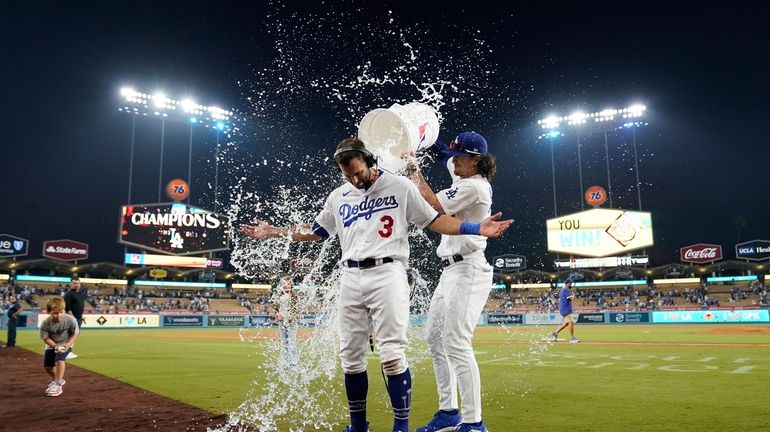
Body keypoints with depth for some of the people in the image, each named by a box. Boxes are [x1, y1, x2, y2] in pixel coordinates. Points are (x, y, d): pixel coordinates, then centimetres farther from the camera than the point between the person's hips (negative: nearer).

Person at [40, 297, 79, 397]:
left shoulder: (70, 320, -28)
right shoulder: (45, 323, -24)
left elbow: (75, 334, -14)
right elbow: (45, 338, -13)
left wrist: (67, 345, -26)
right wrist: (55, 346, -28)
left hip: (65, 344, -3)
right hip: (51, 345, 3)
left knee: (59, 359, -27)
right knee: (47, 366, 7)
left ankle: (58, 385, -18)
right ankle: (57, 379, 38)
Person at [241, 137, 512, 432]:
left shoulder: (400, 187, 2)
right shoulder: (338, 197, 14)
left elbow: (433, 220, 2)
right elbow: (314, 232, 24)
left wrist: (476, 228, -10)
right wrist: (273, 232, 19)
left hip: (387, 275, -4)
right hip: (350, 278, 5)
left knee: (392, 354, -10)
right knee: (350, 356, 8)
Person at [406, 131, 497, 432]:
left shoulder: (474, 187, -14)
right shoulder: (466, 179, 14)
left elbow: (433, 206, -12)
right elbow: (447, 155, 31)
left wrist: (415, 173, -1)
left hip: (468, 271, -11)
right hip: (451, 271, 11)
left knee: (456, 344, -16)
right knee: (436, 340, 12)